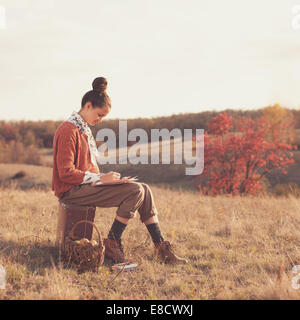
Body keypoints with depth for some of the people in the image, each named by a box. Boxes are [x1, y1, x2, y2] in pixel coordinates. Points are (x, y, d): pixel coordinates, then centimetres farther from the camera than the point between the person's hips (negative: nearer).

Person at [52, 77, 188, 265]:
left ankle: (161, 246, -1)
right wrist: (100, 178, -19)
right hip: (73, 190, -10)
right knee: (136, 191, -21)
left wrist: (105, 178, 5)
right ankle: (112, 244, -12)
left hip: (88, 184, 10)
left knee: (144, 189, -2)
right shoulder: (68, 131, -14)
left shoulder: (84, 129, 17)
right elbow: (66, 173, -20)